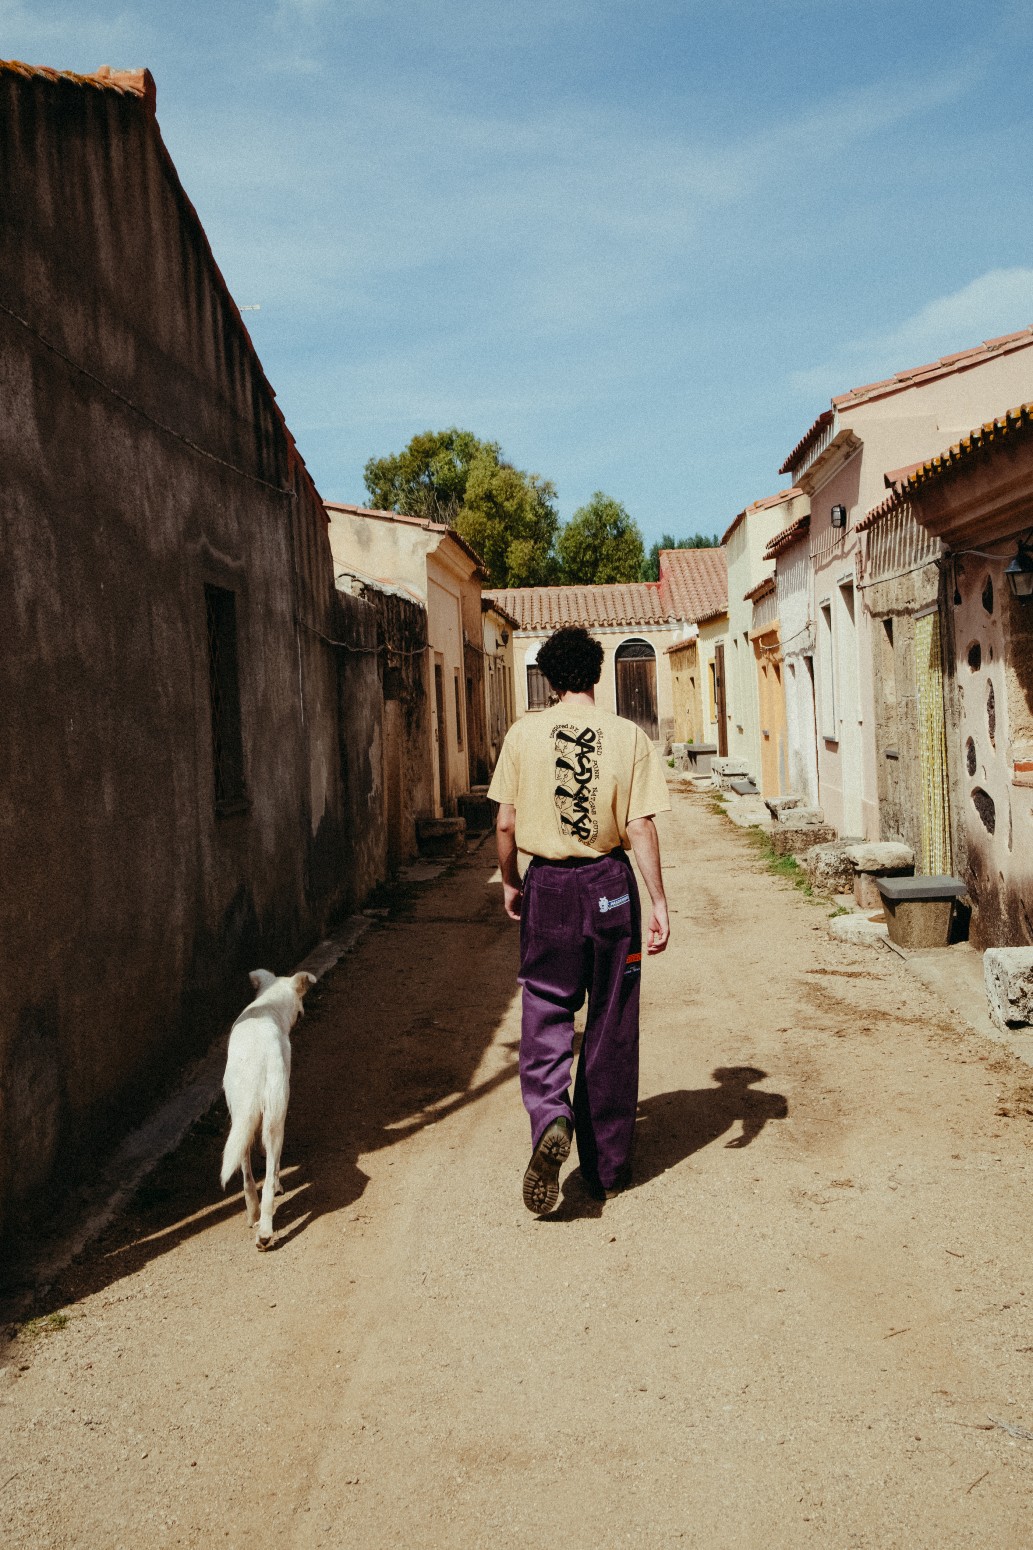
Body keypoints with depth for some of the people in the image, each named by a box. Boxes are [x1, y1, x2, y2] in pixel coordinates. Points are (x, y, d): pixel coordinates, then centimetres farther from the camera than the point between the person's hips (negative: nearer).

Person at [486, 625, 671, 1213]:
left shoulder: (524, 734, -3)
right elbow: (640, 827, -9)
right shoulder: (628, 735, -5)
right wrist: (660, 903, -3)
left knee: (546, 1015, 10)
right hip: (610, 886, 0)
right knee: (611, 1025, 11)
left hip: (548, 885, 0)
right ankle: (608, 1169, 21)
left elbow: (505, 824, 0)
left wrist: (510, 883, 15)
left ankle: (551, 1120, -18)